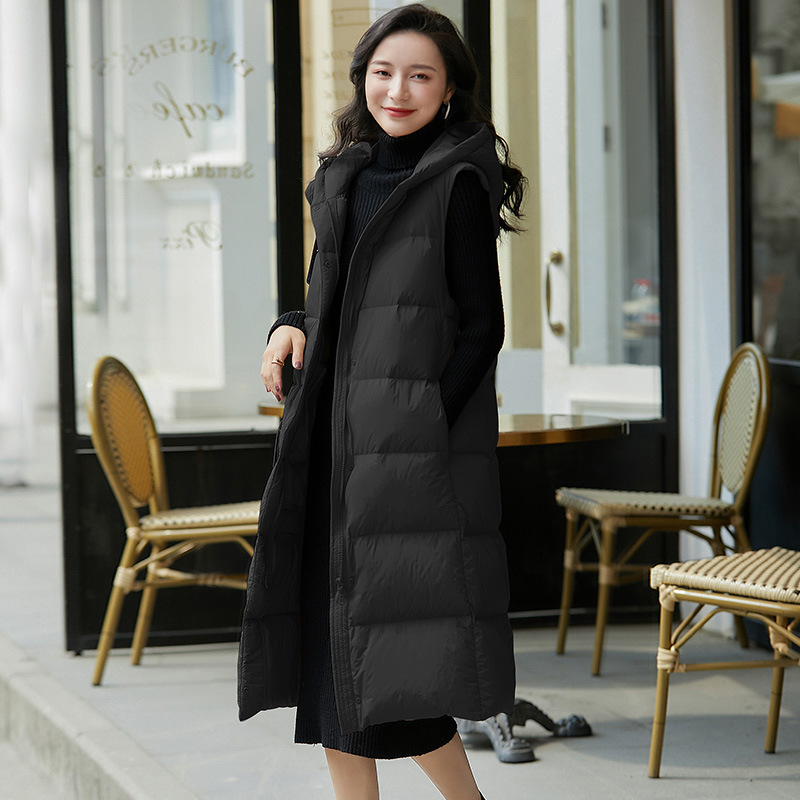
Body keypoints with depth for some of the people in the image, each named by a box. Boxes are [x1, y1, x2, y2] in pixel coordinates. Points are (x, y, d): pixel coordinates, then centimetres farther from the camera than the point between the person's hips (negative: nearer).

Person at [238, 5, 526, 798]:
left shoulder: (458, 182, -4)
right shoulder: (346, 180, 16)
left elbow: (481, 324, -8)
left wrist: (430, 429, -18)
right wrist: (291, 328, 2)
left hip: (416, 443, -7)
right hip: (336, 445, 7)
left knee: (392, 652, -11)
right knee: (334, 642, 7)